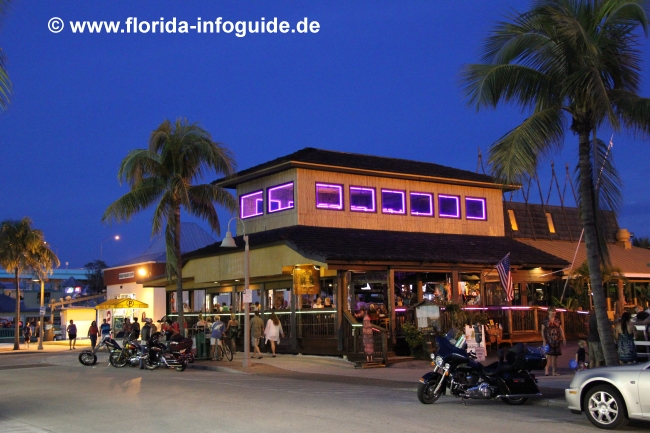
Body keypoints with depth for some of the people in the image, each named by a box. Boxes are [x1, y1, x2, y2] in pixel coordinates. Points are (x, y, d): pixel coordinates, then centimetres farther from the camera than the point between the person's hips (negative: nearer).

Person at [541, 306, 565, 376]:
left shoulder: (557, 320, 11)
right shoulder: (545, 320, 0)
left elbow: (561, 330, 15)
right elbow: (542, 331, -2)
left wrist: (563, 339, 7)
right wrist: (544, 340, -9)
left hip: (556, 340, 4)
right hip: (548, 340, -4)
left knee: (555, 356, 6)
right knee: (548, 355, -12)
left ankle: (554, 371, 12)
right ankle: (546, 371, -10)